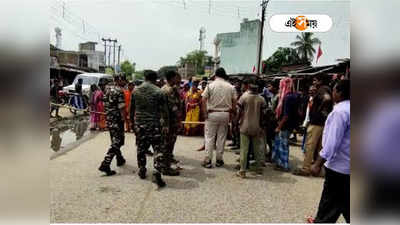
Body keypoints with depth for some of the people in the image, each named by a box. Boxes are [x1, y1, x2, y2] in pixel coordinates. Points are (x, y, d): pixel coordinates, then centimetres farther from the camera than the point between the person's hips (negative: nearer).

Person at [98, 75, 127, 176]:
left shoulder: (109, 90, 12)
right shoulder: (119, 91, -14)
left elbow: (105, 104, 18)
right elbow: (121, 107, -19)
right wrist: (123, 119, -14)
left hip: (108, 118, 9)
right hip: (116, 119, -9)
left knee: (115, 140, 21)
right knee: (116, 142, -5)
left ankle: (120, 159, 36)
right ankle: (105, 165, -12)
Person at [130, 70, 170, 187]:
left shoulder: (135, 91, 5)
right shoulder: (158, 92, -6)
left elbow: (131, 109, 11)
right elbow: (164, 110, -6)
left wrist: (133, 123, 22)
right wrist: (166, 125, 1)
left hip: (139, 124, 4)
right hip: (154, 124, -4)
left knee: (141, 149, 16)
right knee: (158, 149, 1)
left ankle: (142, 171, 28)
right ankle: (157, 173, -8)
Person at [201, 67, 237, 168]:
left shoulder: (210, 85, -2)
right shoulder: (231, 87, 4)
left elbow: (204, 100, -8)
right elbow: (234, 103, 2)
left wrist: (205, 113, -4)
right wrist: (231, 112, 10)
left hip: (212, 114, -2)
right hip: (225, 114, 2)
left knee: (209, 137, 4)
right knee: (221, 137, 10)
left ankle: (207, 160, 5)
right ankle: (219, 160, 18)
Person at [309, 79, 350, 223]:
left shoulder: (339, 112, -19)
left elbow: (332, 142, -24)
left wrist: (318, 164, -19)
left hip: (338, 166, -8)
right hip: (347, 165, 9)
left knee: (329, 205, 5)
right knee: (346, 204, 18)